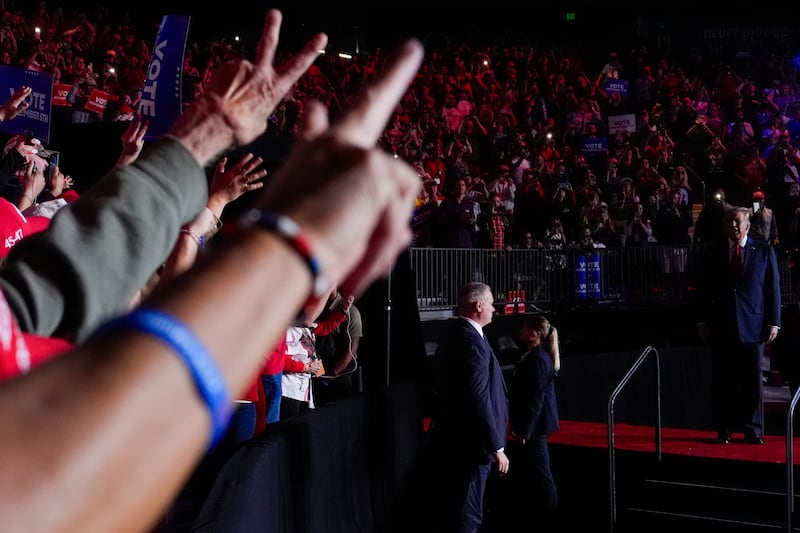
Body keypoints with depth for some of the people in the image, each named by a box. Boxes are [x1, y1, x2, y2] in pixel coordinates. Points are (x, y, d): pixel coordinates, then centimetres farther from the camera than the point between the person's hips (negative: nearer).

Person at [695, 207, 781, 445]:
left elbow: (773, 288, 4)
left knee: (752, 381, 2)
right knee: (722, 382, 2)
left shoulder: (764, 251, 5)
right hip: (721, 327, 1)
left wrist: (773, 323, -1)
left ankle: (753, 430, 11)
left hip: (753, 326, -1)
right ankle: (724, 430, 10)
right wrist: (702, 322, 4)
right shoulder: (713, 253, 8)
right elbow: (703, 289, 9)